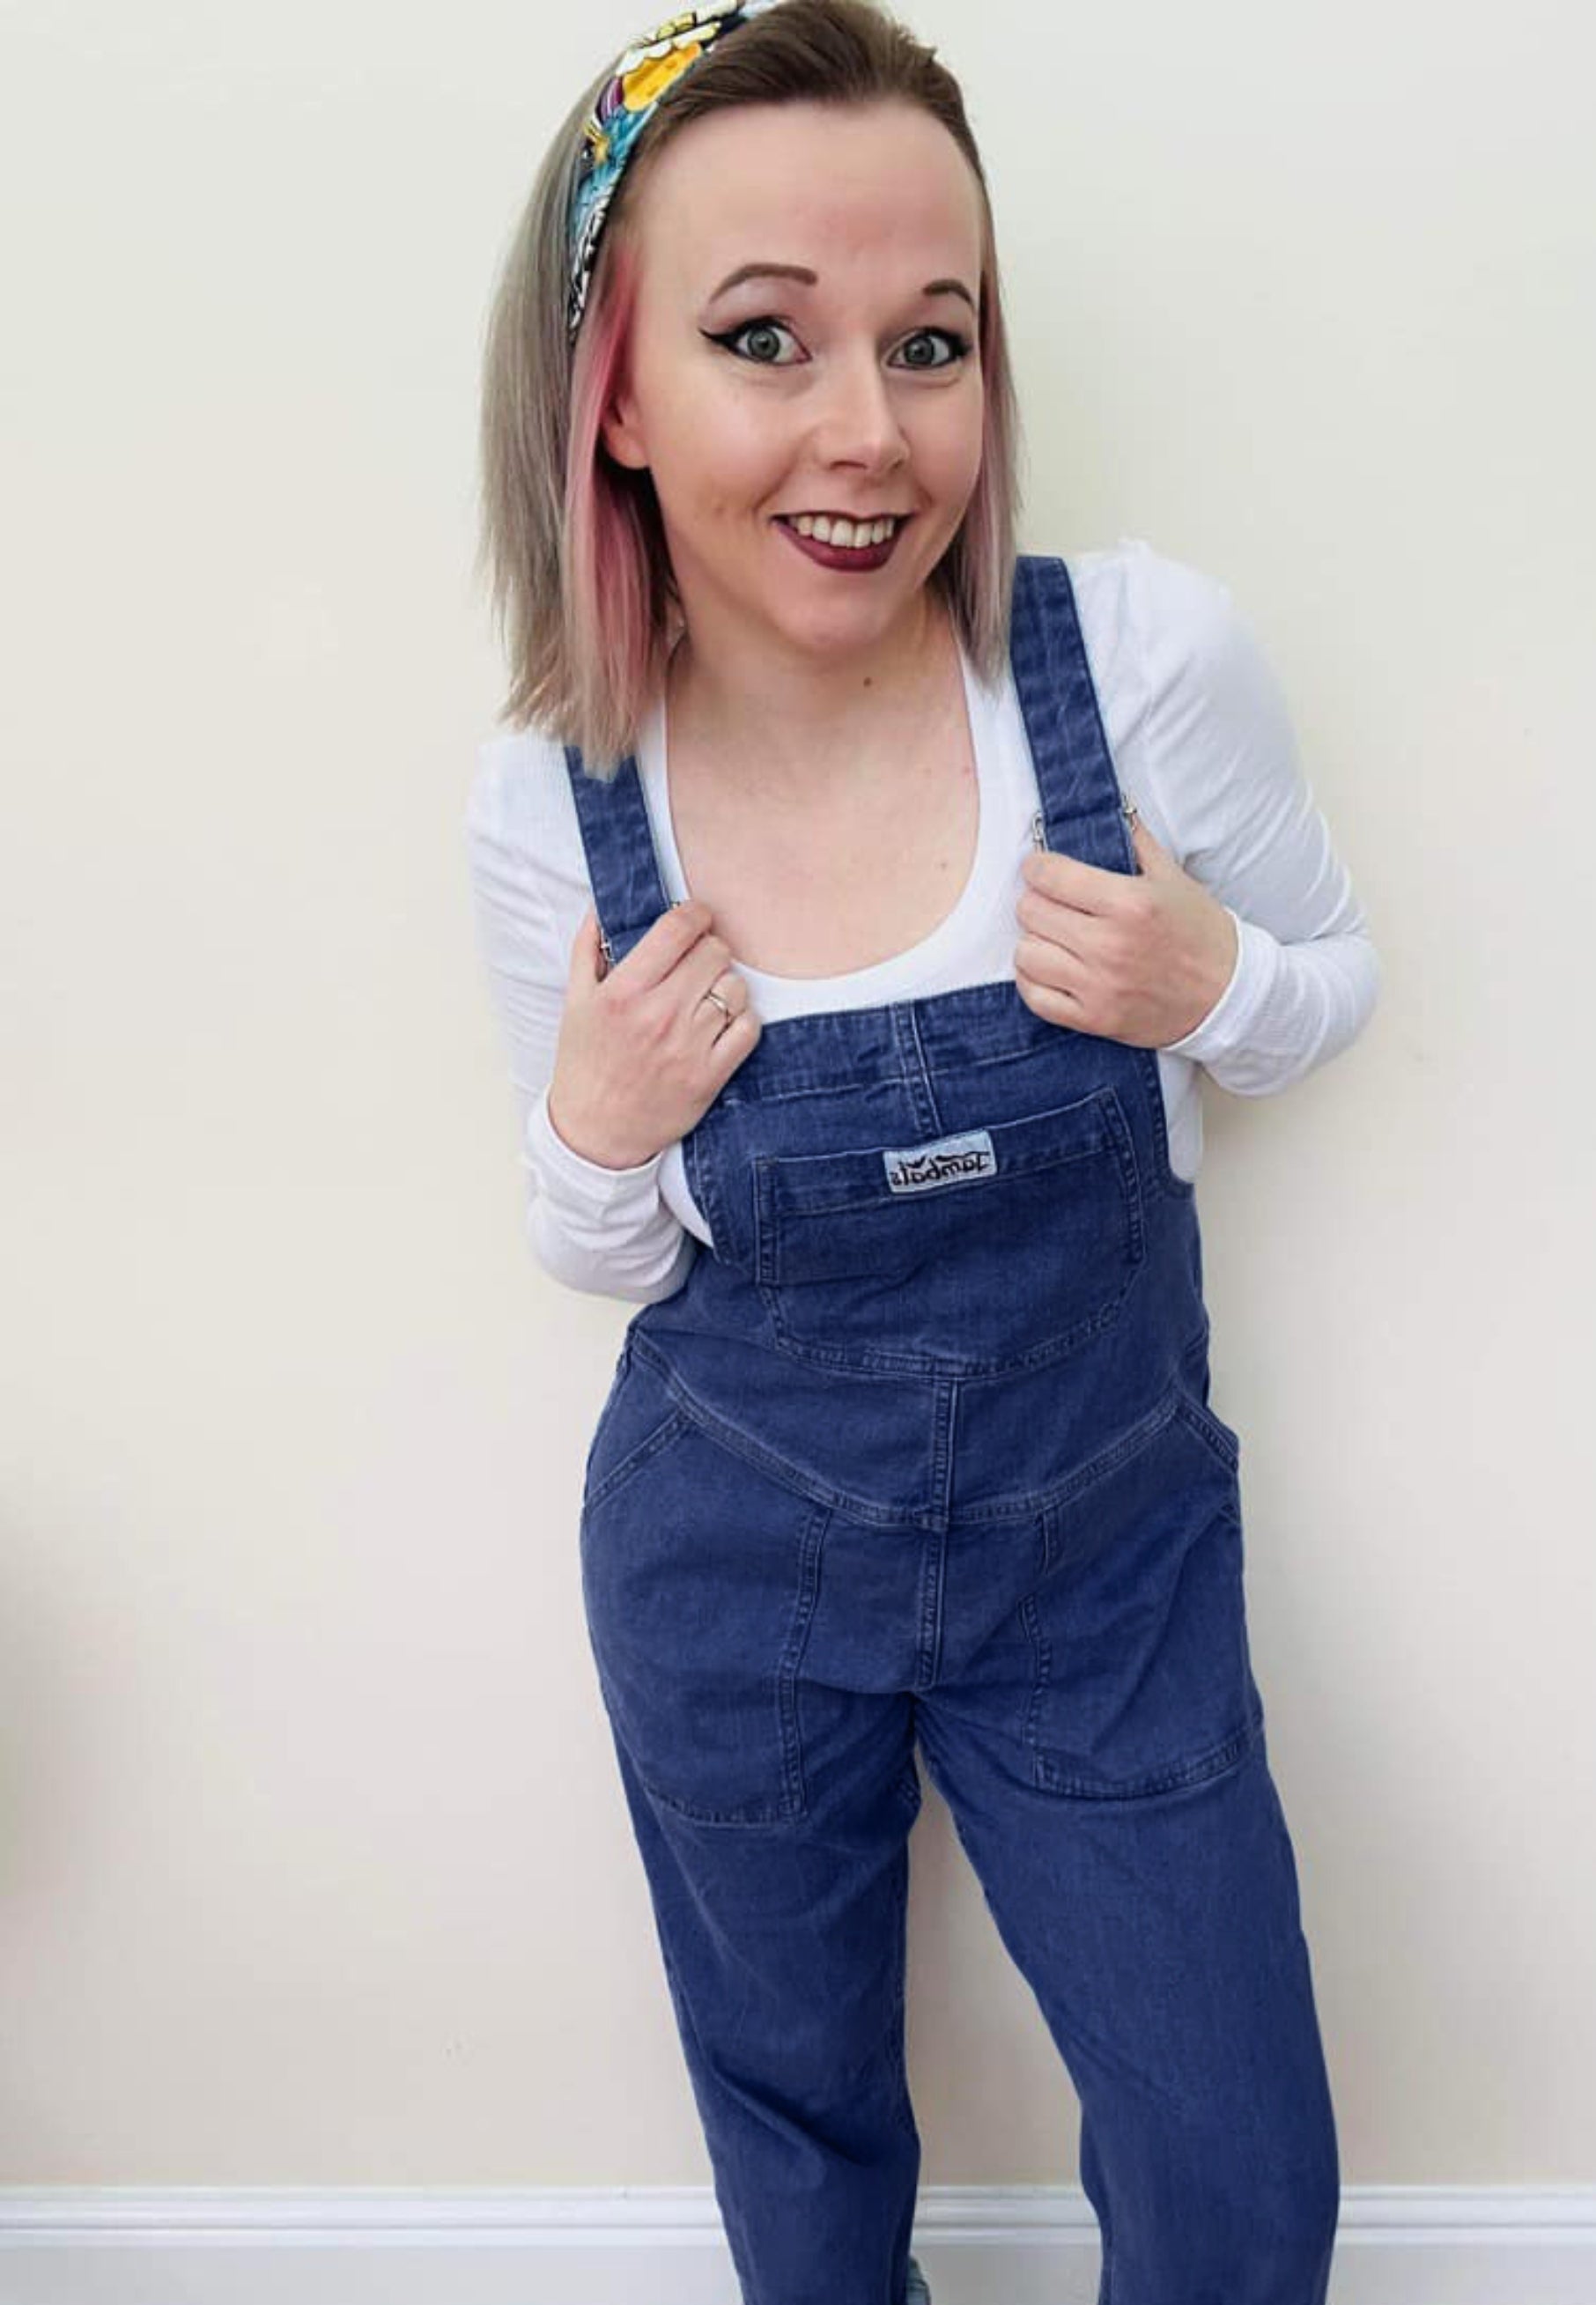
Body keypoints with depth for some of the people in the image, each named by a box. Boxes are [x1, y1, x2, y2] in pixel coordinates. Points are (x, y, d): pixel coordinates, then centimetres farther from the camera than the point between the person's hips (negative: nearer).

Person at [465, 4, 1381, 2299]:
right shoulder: (547, 801, -15)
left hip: (1109, 1545, 0)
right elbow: (616, 1259, 0)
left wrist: (1209, 985, -23)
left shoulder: (1150, 656, -20)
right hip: (732, 1569, 1)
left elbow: (1333, 980, -1)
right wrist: (596, 1141, -22)